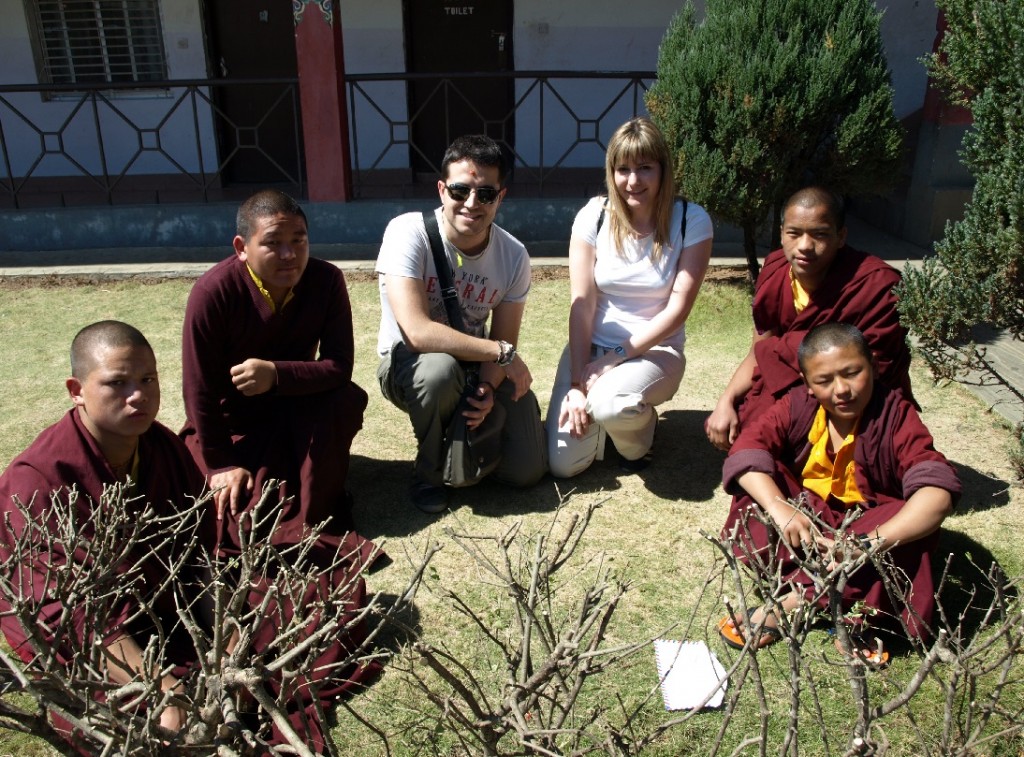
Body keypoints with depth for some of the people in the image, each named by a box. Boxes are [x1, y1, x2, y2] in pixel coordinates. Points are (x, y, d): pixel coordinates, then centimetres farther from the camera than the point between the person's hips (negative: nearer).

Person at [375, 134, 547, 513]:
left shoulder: (513, 255, -11)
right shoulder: (408, 233, -24)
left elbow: (504, 341, -6)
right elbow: (417, 333, -33)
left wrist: (487, 388, -27)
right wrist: (501, 353, -28)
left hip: (477, 364, 4)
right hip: (407, 363, -3)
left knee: (527, 470, -10)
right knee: (441, 368, -40)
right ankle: (428, 474, -10)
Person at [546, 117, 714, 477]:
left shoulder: (691, 221, -11)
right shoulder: (594, 216, -7)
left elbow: (677, 309, -12)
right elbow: (582, 304, -9)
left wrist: (616, 357, -19)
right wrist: (577, 382, -16)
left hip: (655, 349, -2)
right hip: (591, 345, 2)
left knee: (609, 404, -37)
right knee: (562, 465, -11)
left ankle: (637, 438, 1)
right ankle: (600, 405, 21)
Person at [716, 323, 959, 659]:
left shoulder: (896, 416, -19)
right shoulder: (798, 405, -11)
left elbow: (937, 492, -32)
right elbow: (748, 446, -23)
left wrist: (868, 543, -47)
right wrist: (777, 506, -41)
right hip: (807, 515, 2)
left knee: (918, 532, -32)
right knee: (754, 488, -24)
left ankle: (793, 600, -27)